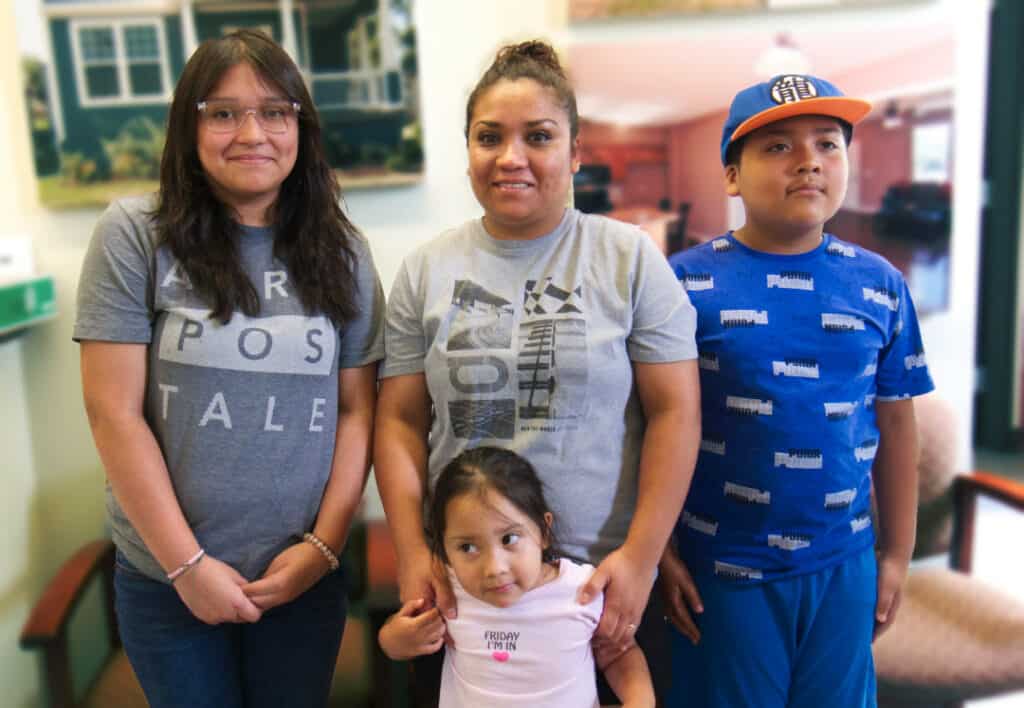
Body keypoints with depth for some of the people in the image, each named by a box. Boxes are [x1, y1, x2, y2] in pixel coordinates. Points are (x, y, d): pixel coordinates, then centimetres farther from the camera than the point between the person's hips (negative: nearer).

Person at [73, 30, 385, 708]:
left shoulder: (342, 252, 0)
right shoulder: (136, 235, -7)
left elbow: (358, 410, 0)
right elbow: (113, 410, -9)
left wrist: (324, 545, -7)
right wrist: (186, 562, -10)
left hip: (304, 576, 2)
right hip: (165, 577, -1)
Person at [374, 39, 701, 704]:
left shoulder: (631, 258, -4)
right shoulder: (426, 270, 2)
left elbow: (675, 413, -6)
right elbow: (401, 421, 3)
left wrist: (641, 556, -10)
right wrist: (413, 553, -6)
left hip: (601, 575, -1)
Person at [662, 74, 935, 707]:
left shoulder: (880, 286, 0)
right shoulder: (688, 282, -9)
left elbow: (895, 426, 6)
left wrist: (897, 553, 9)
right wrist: (658, 553, -5)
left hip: (843, 567, 3)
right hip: (720, 565, -2)